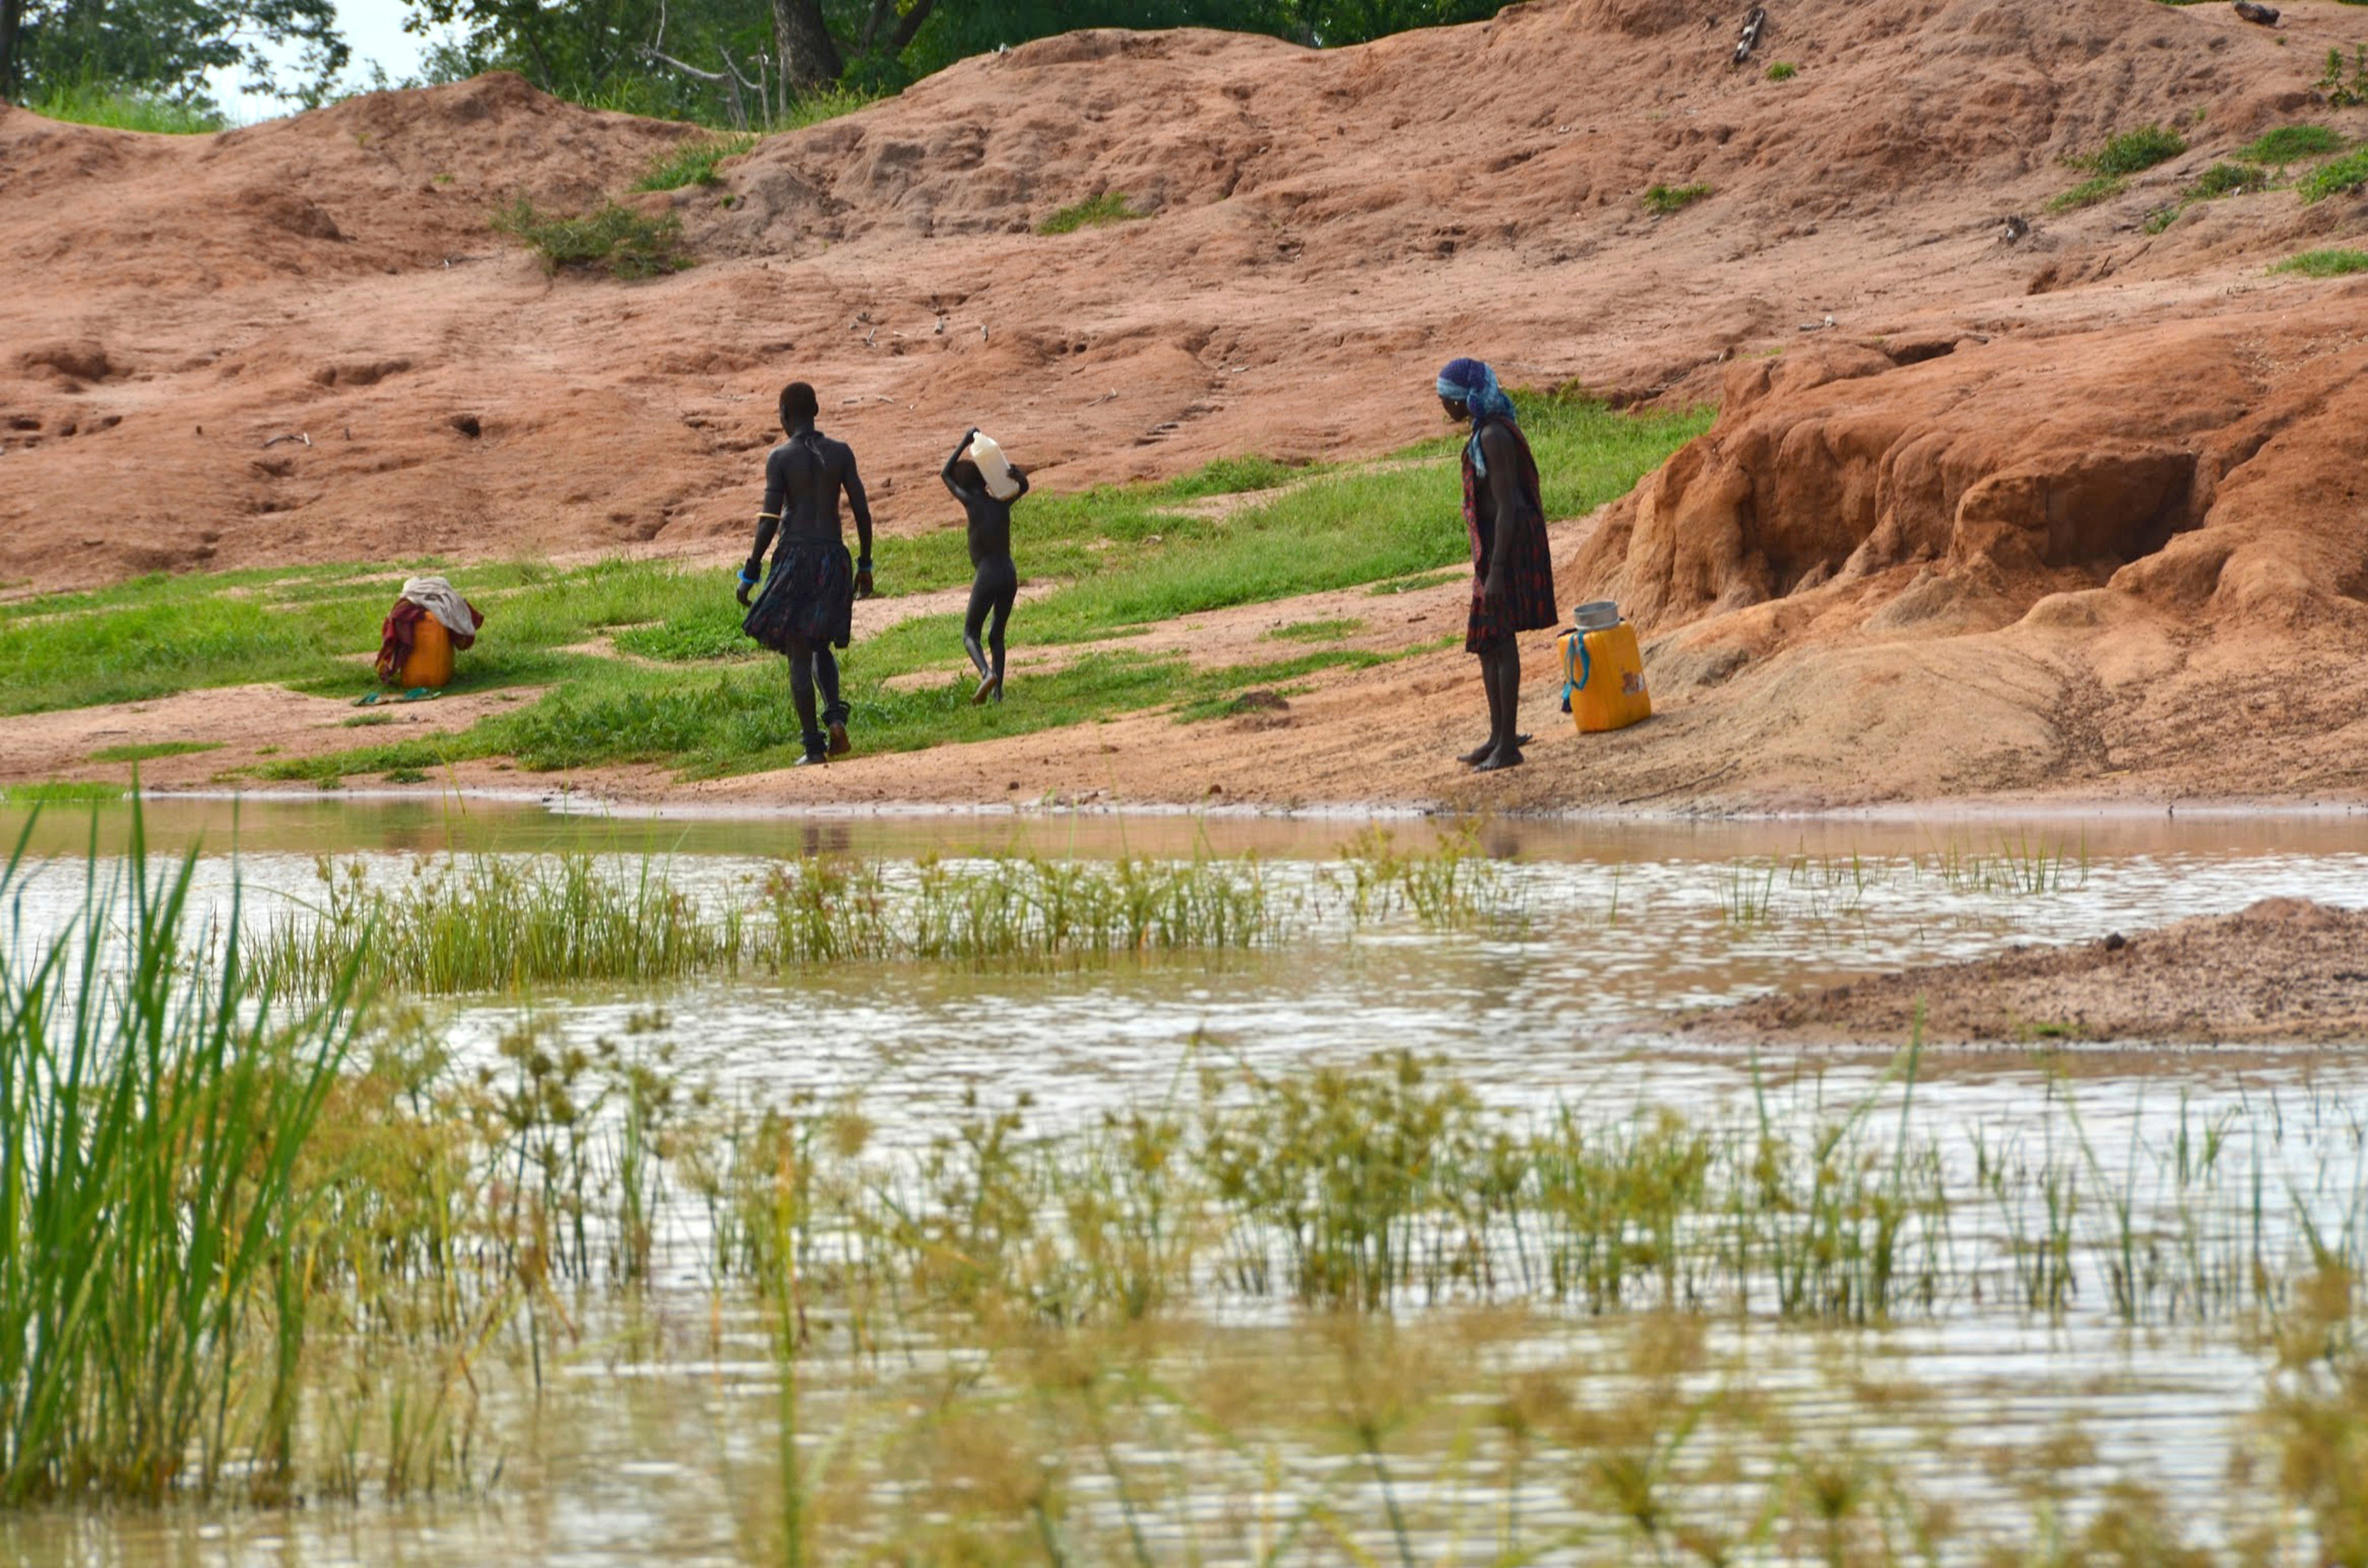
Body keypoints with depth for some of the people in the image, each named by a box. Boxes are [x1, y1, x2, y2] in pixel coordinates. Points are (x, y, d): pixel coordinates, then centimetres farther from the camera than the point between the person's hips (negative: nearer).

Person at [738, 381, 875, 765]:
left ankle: (814, 745, -1)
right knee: (821, 646, 21)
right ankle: (836, 713, -4)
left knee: (799, 654, 2)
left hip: (796, 557, -4)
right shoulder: (841, 453, 4)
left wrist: (750, 574, -7)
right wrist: (865, 566, 11)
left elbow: (769, 519, -11)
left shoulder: (780, 457, -6)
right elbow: (862, 510, 2)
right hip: (834, 557, 4)